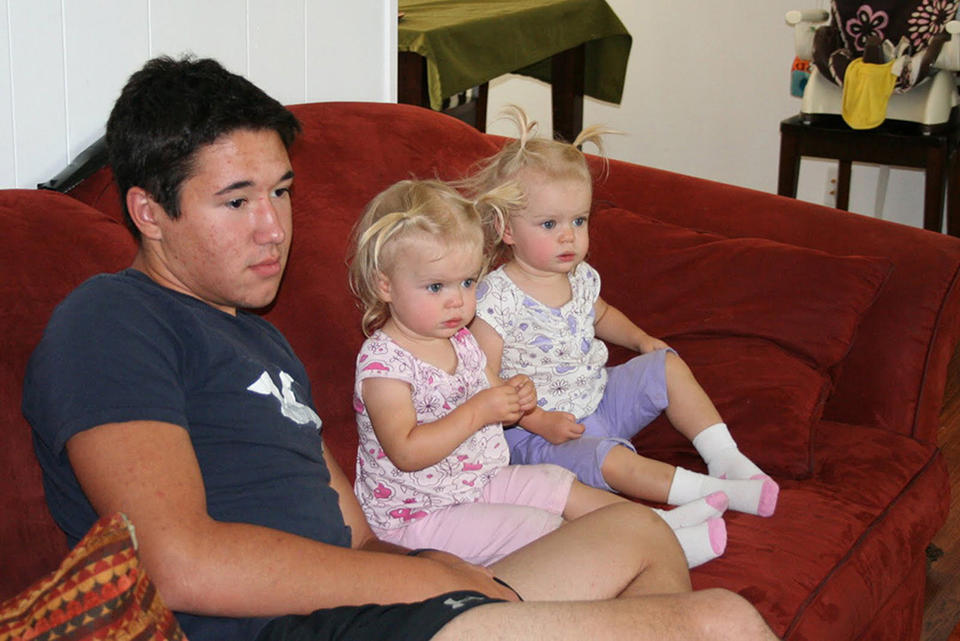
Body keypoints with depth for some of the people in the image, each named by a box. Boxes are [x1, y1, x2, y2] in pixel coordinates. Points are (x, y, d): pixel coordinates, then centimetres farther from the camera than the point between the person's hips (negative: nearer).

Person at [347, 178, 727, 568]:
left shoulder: (460, 340, 5)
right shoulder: (382, 362, -24)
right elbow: (406, 452, -31)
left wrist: (516, 398, -7)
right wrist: (478, 411, -30)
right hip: (418, 516, -9)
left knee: (558, 484, 7)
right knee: (537, 527, -17)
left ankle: (660, 522, 12)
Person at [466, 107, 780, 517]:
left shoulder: (580, 277, 1)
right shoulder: (497, 298, -22)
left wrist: (640, 339, 12)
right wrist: (540, 422, -28)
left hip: (598, 397, 8)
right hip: (539, 430, -8)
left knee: (667, 365, 5)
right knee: (611, 459, -31)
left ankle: (725, 457, 2)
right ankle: (716, 493, -27)